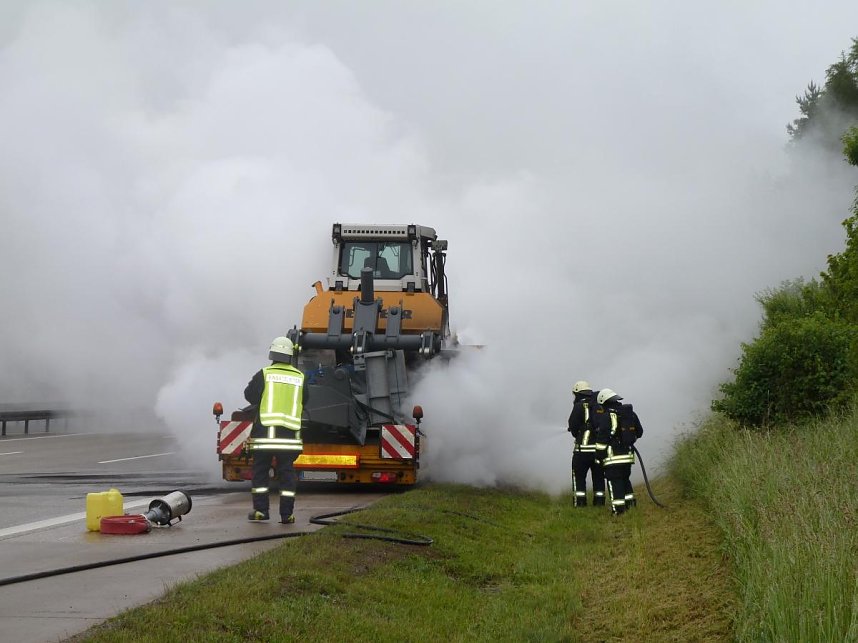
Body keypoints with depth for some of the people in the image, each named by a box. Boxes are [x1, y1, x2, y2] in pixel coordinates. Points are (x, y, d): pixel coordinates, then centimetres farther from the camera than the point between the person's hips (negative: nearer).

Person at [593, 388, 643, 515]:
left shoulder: (605, 417, -12)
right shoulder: (631, 414, 9)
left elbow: (601, 439, -14)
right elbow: (639, 432, 19)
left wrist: (599, 456, -7)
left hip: (613, 457, -7)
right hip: (628, 455, 7)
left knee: (614, 482, -3)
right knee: (625, 480, 21)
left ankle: (618, 509, -7)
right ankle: (630, 504, 22)